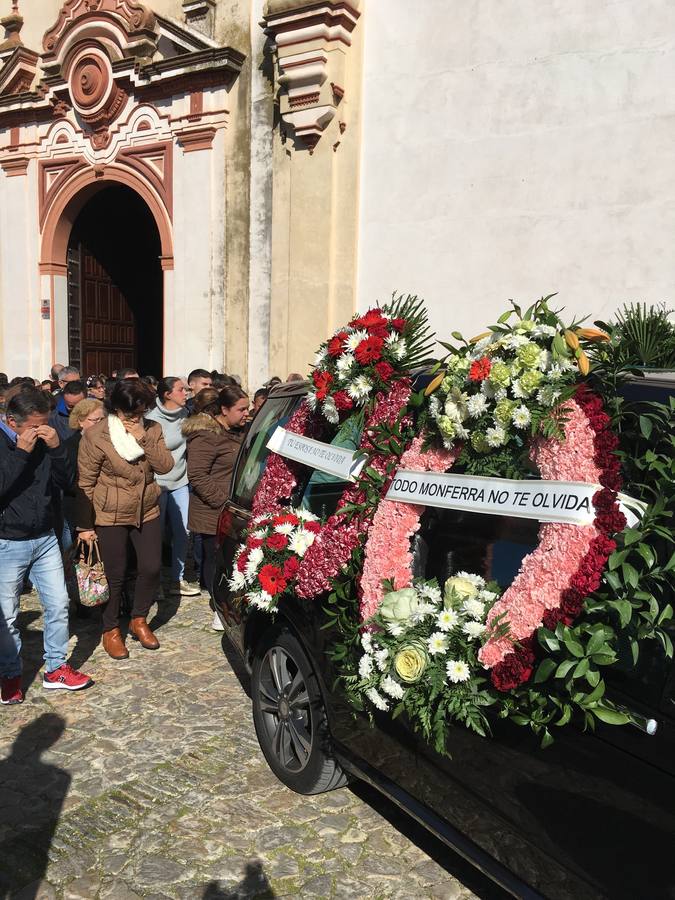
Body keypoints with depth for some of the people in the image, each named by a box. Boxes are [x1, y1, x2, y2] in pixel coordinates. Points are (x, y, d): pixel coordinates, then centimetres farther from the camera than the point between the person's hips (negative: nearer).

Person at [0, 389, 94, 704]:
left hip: (45, 539, 4)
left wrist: (56, 449, -13)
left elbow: (63, 483, 1)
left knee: (58, 604, 8)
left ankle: (55, 669, 23)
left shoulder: (44, 442, 2)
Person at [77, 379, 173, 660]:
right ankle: (111, 629, 26)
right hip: (111, 516, -4)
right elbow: (86, 483, -9)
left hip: (147, 512, 4)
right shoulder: (95, 436, -13)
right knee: (115, 576, 4)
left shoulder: (151, 429, -1)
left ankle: (139, 620, 29)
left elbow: (165, 466, -9)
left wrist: (144, 439, -21)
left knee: (152, 568, 5)